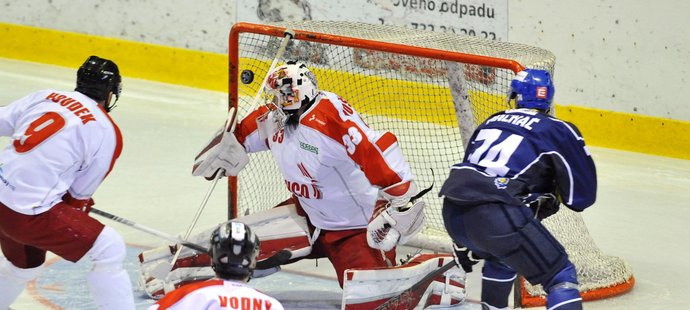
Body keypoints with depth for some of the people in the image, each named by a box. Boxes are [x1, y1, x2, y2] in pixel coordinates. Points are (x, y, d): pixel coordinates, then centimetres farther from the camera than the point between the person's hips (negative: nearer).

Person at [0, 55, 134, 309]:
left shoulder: (45, 96, 9)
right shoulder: (107, 133, -5)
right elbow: (81, 191, 2)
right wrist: (81, 203, 24)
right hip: (29, 212, -7)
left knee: (26, 263, 32)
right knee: (109, 248, 2)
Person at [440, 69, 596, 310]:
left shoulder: (491, 122, 25)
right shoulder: (559, 132, 8)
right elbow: (582, 197, 8)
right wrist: (552, 194, 30)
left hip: (452, 213, 7)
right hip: (498, 218, -7)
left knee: (502, 254, 37)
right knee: (560, 276, 0)